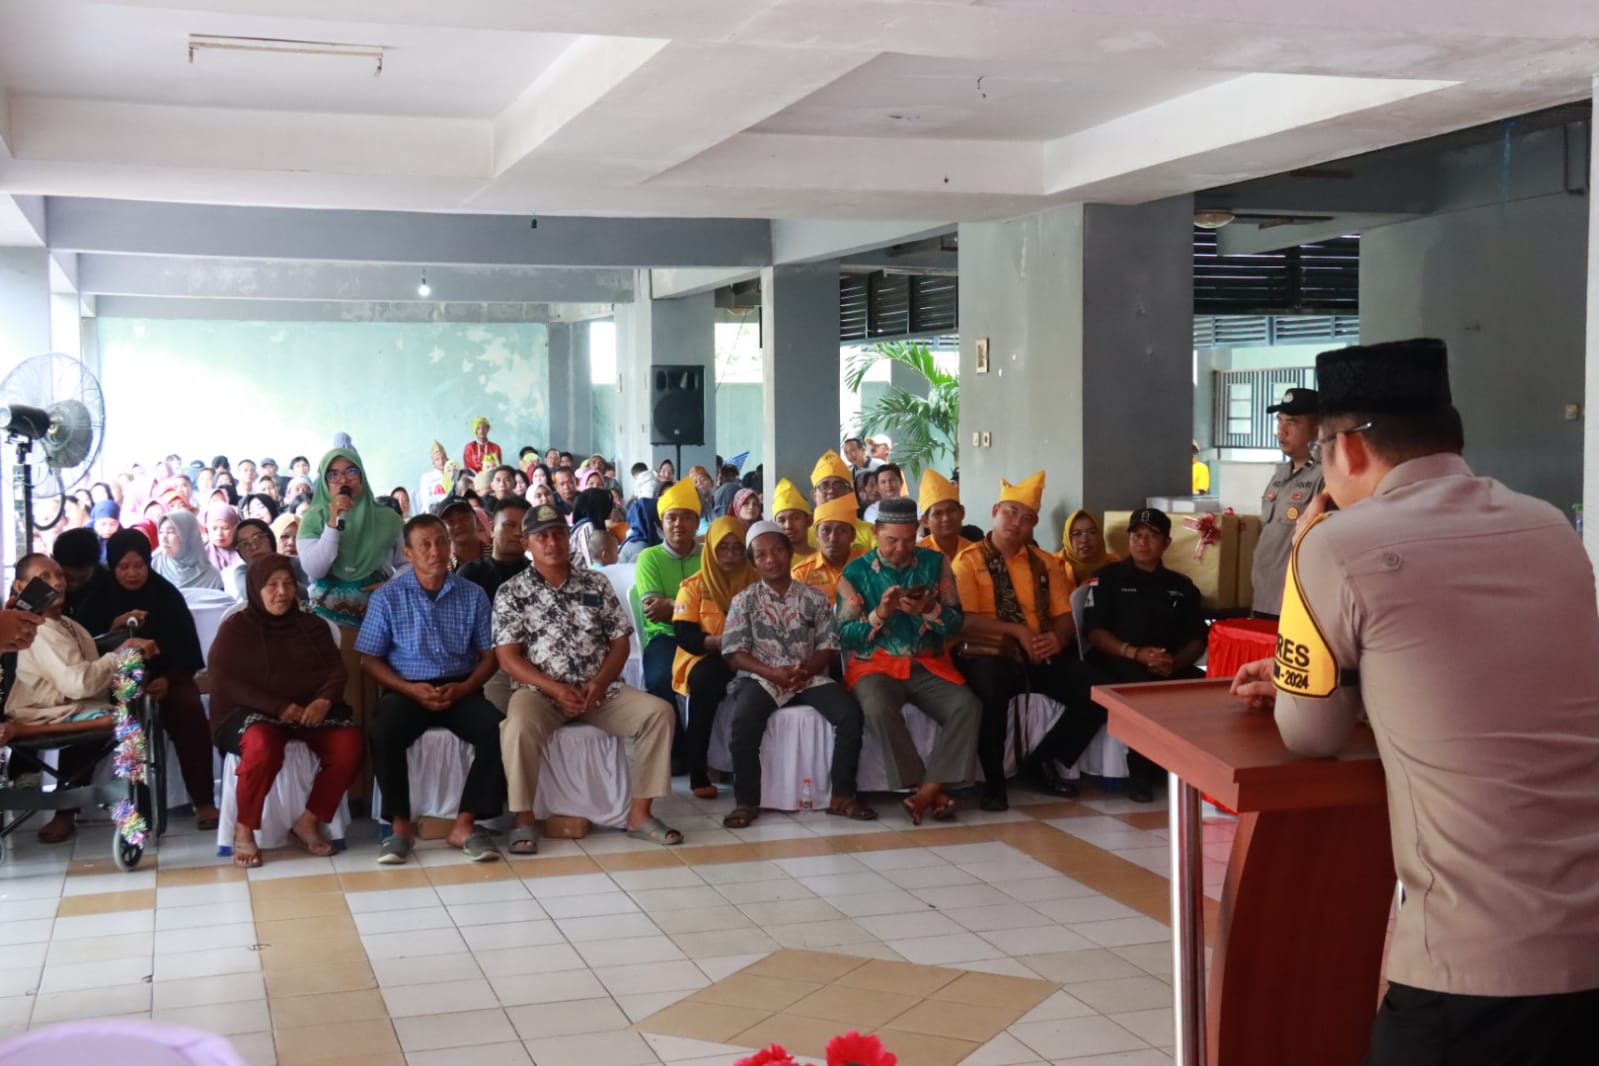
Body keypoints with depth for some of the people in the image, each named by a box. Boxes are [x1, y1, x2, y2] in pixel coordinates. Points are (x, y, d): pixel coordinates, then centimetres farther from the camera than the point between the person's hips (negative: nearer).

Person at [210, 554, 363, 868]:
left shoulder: (313, 625, 18)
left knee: (350, 743, -27)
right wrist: (279, 708, -19)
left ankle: (308, 821, -10)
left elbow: (336, 671, 9)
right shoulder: (235, 628, 6)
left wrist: (324, 700, -15)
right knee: (263, 745, -39)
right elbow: (227, 685, -5)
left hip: (310, 710, 4)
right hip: (251, 713, -3)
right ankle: (244, 830, -19)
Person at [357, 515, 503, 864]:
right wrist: (411, 689, -14)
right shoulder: (387, 596, 2)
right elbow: (369, 659, 1)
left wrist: (463, 688, -12)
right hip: (407, 689, -1)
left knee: (497, 730, -28)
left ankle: (464, 825, -18)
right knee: (385, 734, -34)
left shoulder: (473, 595, 7)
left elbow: (489, 655, 8)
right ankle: (401, 824, -17)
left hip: (460, 689, 1)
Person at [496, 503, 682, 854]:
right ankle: (524, 820, -18)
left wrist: (599, 684, -11)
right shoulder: (511, 593, 1)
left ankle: (640, 814, -11)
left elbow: (621, 641, 8)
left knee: (659, 712, -18)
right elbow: (507, 658, -6)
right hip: (540, 691, -3)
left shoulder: (596, 584, 10)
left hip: (600, 690, 3)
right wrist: (555, 688, -18)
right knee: (519, 726, -36)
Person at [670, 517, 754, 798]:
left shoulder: (755, 584, 10)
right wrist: (716, 641, -24)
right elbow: (683, 634, -6)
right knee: (705, 679, -37)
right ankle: (697, 772, -29)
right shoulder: (694, 586, 4)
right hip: (704, 659, -1)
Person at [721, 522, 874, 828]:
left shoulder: (814, 598, 9)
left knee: (851, 713, -23)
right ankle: (746, 801, -18)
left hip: (809, 677, 2)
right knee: (744, 720, -33)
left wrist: (807, 669, -16)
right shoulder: (744, 601, 4)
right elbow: (734, 653, -3)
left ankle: (841, 795, -12)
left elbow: (828, 646, 6)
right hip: (762, 677, -2)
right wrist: (773, 673, -19)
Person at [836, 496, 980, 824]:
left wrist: (929, 609, -18)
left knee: (968, 707, -25)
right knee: (879, 709, -35)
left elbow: (956, 623, 2)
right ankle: (929, 791, -24)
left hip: (928, 665, 2)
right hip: (875, 665, -2)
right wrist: (879, 614, -19)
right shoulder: (856, 571, 0)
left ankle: (928, 790, -24)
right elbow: (845, 635, -3)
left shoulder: (935, 563, 5)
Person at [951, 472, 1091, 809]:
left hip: (1041, 657, 5)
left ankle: (1043, 761, 7)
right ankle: (993, 782, -18)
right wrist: (1016, 630, -17)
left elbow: (1064, 615, 10)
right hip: (990, 654, -5)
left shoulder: (1046, 562, 15)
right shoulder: (969, 560, 0)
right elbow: (964, 620, -12)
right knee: (992, 690, -39)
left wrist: (1058, 638, -14)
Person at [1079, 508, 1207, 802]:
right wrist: (1135, 653, -14)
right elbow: (1094, 631, 0)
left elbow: (1198, 639, 13)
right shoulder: (1109, 578, 11)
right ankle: (1140, 771, -18)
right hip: (1116, 663, -3)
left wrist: (1176, 662, -9)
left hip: (1170, 668, 3)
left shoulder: (1181, 586, 20)